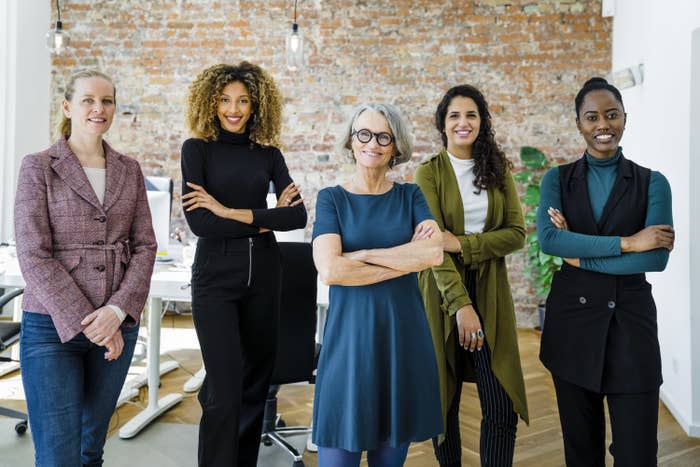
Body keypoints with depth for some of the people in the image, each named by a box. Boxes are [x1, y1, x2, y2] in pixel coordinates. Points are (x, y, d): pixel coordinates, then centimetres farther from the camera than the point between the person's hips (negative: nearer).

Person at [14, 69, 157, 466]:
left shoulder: (129, 170, 9)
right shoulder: (39, 167, -2)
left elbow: (145, 246, 4)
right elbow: (33, 255, -9)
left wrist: (118, 310, -10)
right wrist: (85, 323, -14)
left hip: (118, 325, 4)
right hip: (53, 326, -3)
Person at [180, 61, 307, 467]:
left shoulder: (268, 153, 7)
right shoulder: (197, 149, -1)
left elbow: (298, 216, -6)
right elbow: (199, 222, -13)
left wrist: (231, 212, -14)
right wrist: (266, 218, -10)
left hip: (264, 272, 4)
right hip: (216, 275, -3)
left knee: (257, 381, 13)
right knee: (226, 391, -6)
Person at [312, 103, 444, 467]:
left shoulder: (410, 196, 7)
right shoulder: (332, 198, 0)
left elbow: (434, 253, -10)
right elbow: (329, 270, -15)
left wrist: (363, 253, -13)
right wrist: (408, 259, -11)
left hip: (404, 331, 2)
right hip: (350, 332, -2)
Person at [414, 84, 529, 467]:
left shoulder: (498, 171, 8)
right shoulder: (428, 173, -3)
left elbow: (517, 233, -1)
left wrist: (463, 244, -15)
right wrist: (461, 305, -20)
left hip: (490, 292, 2)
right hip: (443, 292, -2)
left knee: (502, 406, -1)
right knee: (444, 399, 10)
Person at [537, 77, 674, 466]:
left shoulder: (653, 183, 0)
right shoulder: (558, 179, 3)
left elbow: (657, 258, -13)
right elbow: (548, 239, -15)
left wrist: (580, 255, -13)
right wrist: (627, 242, -18)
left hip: (630, 318, -1)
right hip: (571, 318, 1)